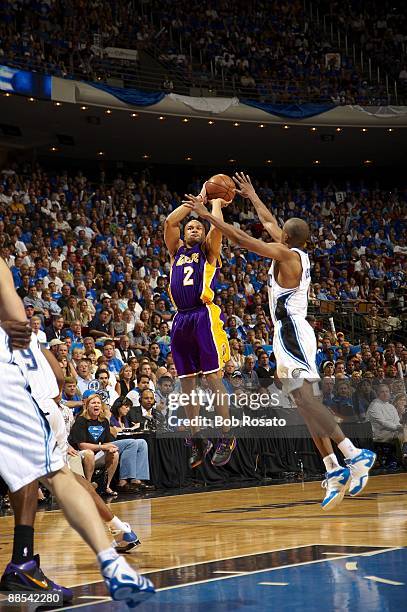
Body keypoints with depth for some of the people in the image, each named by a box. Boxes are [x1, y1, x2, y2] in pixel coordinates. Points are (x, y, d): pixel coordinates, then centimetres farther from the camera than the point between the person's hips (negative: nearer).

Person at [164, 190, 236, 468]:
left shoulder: (209, 252, 11)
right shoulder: (177, 251, 22)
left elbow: (217, 226, -6)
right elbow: (170, 221, 10)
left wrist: (216, 200, 11)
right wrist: (198, 199, 13)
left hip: (204, 316, -5)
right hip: (181, 319, 5)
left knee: (214, 377, -10)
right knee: (187, 382, 5)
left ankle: (227, 437, -6)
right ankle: (197, 440, 12)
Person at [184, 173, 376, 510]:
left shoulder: (286, 253, -9)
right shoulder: (298, 254, 15)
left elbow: (241, 237, -11)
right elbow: (270, 223, 31)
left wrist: (206, 214, -5)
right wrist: (252, 195, 41)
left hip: (292, 333, -10)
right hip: (291, 334, 10)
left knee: (306, 398, -20)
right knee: (307, 402, 6)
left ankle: (353, 454, -29)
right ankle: (334, 471, 2)